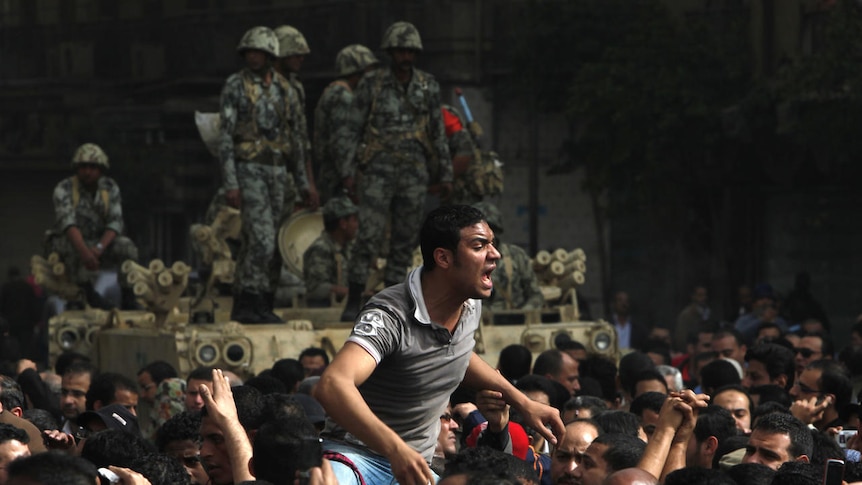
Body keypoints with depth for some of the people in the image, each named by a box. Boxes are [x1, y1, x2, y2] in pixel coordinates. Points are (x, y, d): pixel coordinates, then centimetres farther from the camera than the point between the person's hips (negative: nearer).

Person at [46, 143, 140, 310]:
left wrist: (99, 247, -35)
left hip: (100, 241, 3)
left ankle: (128, 299, -23)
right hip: (64, 244, -3)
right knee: (74, 246, -38)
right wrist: (84, 251, -51)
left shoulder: (110, 188, -6)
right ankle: (89, 294, -39)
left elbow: (115, 223, -15)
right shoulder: (63, 189, -19)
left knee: (126, 245, -24)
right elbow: (67, 223, -34)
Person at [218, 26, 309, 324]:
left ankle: (245, 308, 11)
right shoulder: (234, 86, -5)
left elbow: (294, 139, 16)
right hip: (247, 170, -6)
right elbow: (225, 136, -8)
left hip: (276, 173, 6)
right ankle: (253, 304, -11)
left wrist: (302, 184, 14)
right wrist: (230, 184, -16)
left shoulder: (285, 91, 11)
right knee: (262, 239, -16)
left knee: (254, 243, 7)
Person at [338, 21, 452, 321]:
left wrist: (445, 175, 9)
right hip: (378, 171, -3)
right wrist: (347, 172, -7)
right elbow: (352, 130, 0)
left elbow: (438, 134, 11)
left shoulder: (428, 87, 6)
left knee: (405, 240, 4)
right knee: (369, 237, -11)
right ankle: (353, 303, -7)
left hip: (414, 173, 3)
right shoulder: (371, 85, -2)